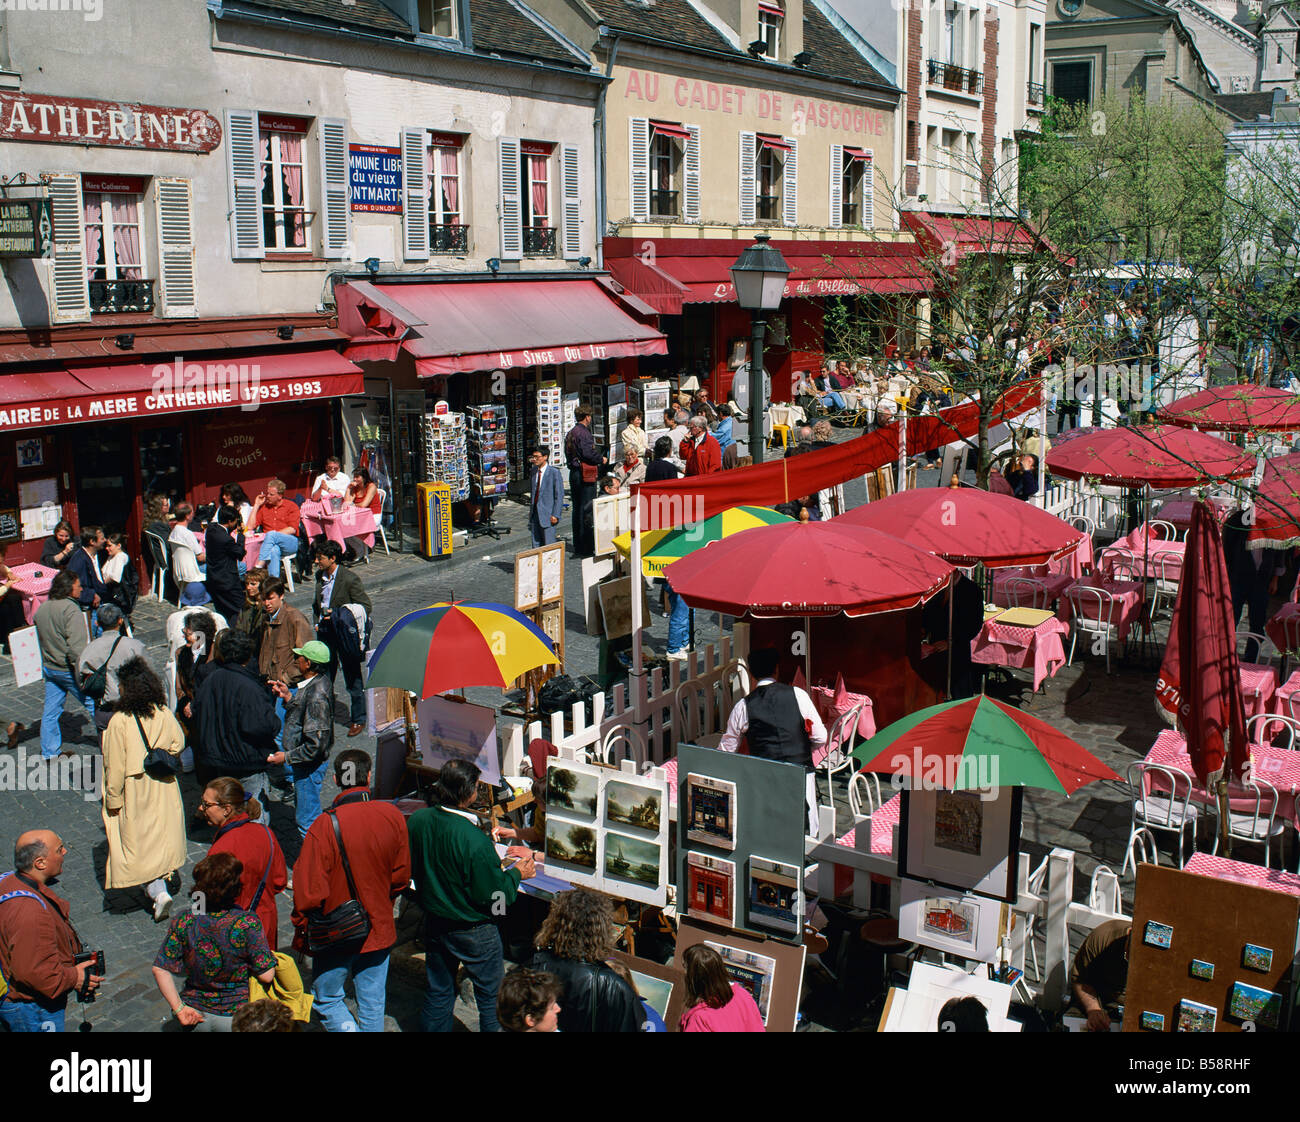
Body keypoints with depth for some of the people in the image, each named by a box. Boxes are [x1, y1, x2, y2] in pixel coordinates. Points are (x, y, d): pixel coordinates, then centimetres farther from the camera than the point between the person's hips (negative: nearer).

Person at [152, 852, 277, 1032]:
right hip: (236, 1017, -4)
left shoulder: (184, 921, -10)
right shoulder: (247, 923, -20)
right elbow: (266, 976, -17)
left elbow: (160, 970, -8)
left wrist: (179, 1008, -3)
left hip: (195, 1014, 4)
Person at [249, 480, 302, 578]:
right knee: (274, 551, -37)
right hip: (272, 544, 2)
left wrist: (273, 535, -13)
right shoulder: (264, 507, 22)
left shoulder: (291, 506, 12)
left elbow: (292, 529, -2)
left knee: (271, 534, -34)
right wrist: (256, 505, 13)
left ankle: (259, 567, -43)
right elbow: (250, 527, 12)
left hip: (290, 543, -2)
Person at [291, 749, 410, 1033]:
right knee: (372, 1005, 17)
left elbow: (310, 891, -18)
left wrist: (301, 932, -2)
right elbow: (401, 876, 3)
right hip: (380, 932, 4)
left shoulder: (325, 825, -23)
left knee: (326, 1000, 16)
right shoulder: (392, 816, -9)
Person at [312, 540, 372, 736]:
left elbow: (366, 607, -13)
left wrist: (336, 614, -20)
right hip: (325, 632, 6)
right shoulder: (320, 577, 6)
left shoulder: (350, 579, -15)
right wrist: (318, 622, 5)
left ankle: (358, 719, 18)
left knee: (353, 679, 5)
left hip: (345, 635, -6)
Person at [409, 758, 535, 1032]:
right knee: (491, 999, 13)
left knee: (438, 992, 22)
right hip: (473, 931, -6)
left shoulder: (417, 821, -12)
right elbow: (492, 896, -22)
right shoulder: (474, 839, -31)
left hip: (434, 923, 6)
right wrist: (516, 873, -5)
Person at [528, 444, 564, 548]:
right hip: (535, 513, 6)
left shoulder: (554, 472, -10)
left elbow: (559, 495, -10)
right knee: (536, 545, 9)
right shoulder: (534, 470, 10)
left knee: (549, 545, -4)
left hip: (548, 515, -6)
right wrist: (531, 510, 13)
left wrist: (555, 515, -14)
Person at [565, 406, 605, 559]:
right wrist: (601, 460, -5)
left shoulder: (570, 433, 14)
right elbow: (588, 453, -23)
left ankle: (578, 547, 17)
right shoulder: (584, 432, -14)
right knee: (587, 510, -6)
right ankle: (587, 548, -6)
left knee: (577, 510, 13)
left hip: (573, 473, 9)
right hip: (585, 475, -9)